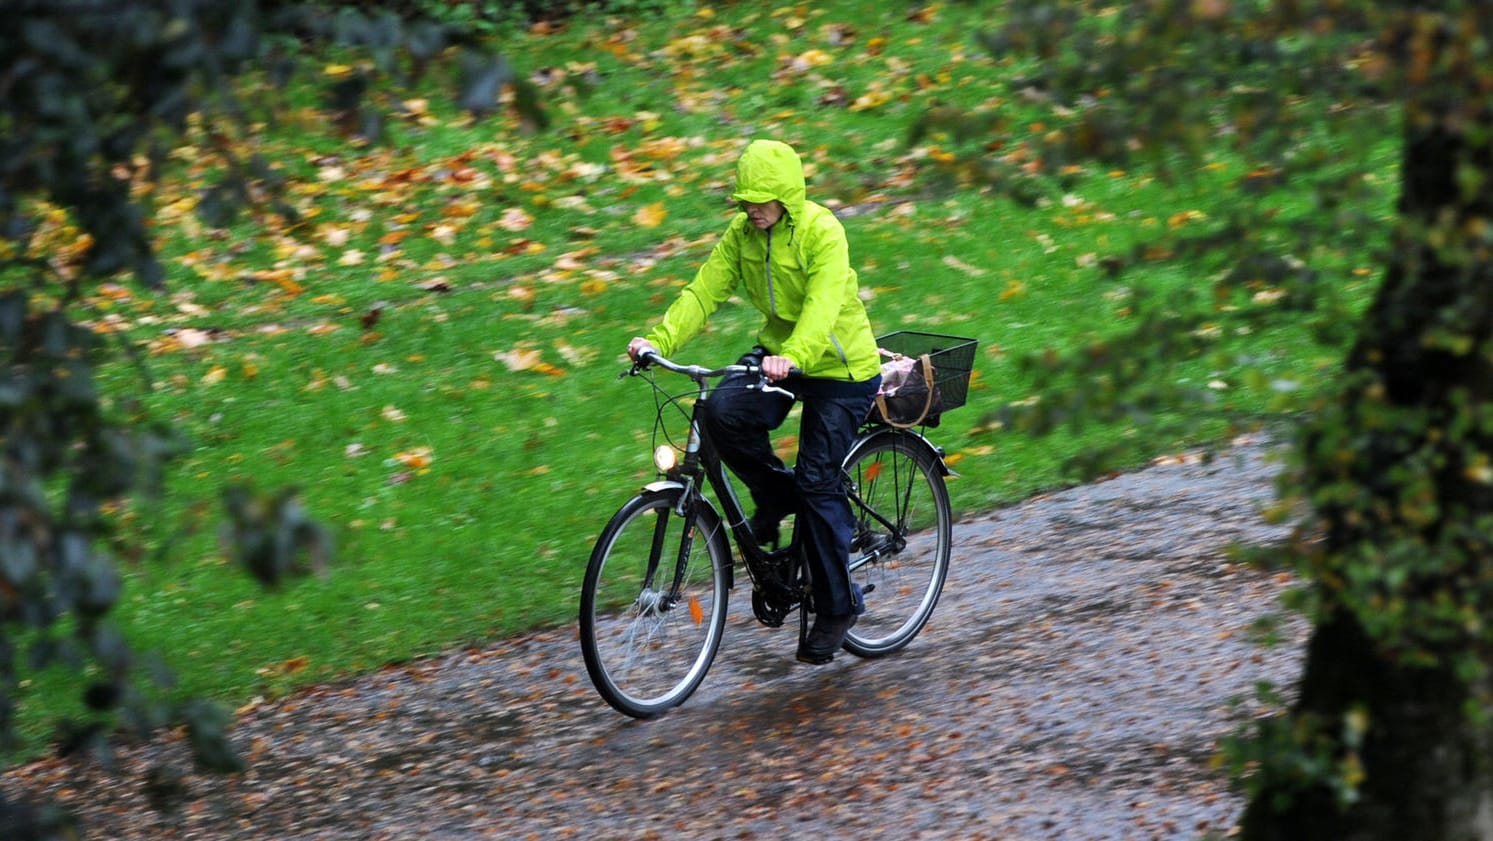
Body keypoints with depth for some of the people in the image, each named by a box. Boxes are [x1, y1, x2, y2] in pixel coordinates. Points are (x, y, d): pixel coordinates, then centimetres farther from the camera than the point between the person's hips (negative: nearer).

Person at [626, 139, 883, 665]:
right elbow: (704, 291, -9)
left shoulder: (822, 232, -21)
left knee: (817, 484, -8)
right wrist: (658, 341, -25)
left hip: (839, 367, -5)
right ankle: (774, 493, 4)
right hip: (777, 353, 5)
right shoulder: (742, 233, -4)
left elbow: (822, 305, -34)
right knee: (724, 412, -25)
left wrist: (792, 357, -52)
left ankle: (837, 606, 8)